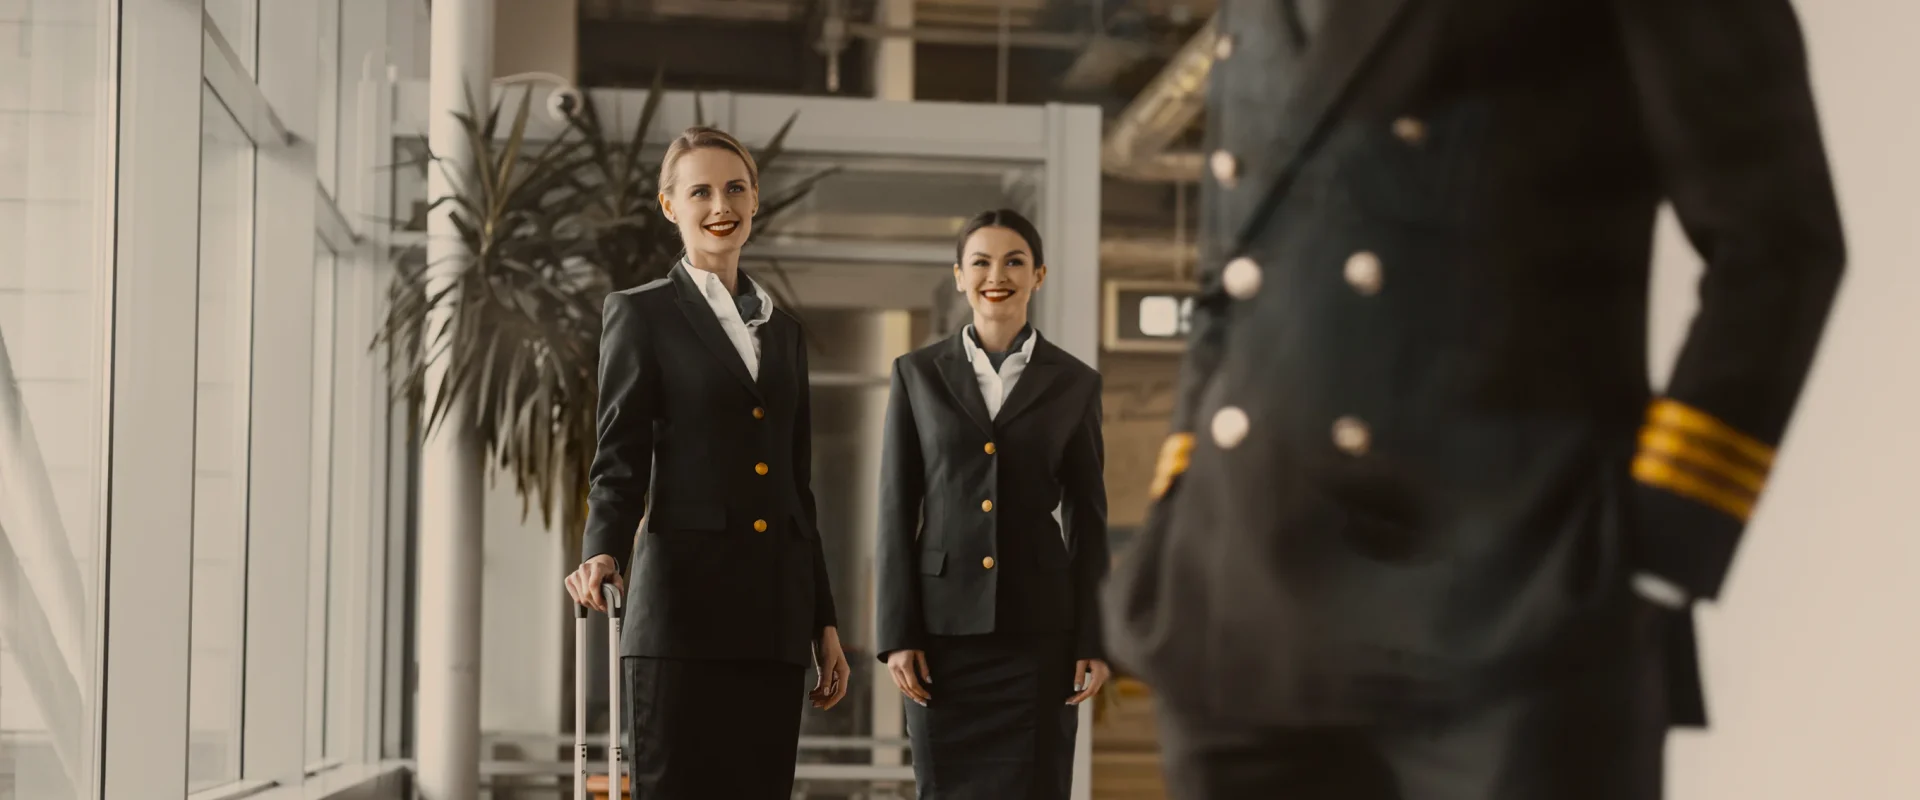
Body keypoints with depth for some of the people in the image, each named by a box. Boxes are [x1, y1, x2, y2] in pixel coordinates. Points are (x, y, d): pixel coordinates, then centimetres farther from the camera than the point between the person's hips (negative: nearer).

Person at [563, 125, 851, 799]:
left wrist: (824, 622, 18)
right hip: (684, 607, -5)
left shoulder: (783, 331, 20)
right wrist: (602, 553, -22)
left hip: (774, 616, 5)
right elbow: (619, 462, -2)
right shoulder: (642, 314, 5)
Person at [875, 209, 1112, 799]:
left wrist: (1094, 641, 0)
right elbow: (897, 511, 4)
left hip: (1039, 627, 0)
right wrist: (897, 633, -3)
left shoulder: (1075, 383, 6)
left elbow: (1089, 524, 7)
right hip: (944, 624, 0)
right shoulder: (918, 374, 6)